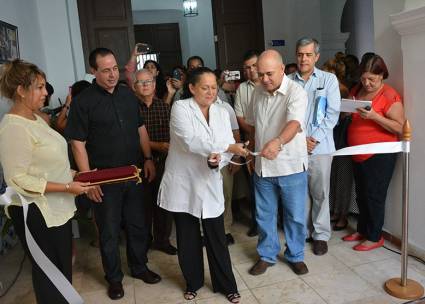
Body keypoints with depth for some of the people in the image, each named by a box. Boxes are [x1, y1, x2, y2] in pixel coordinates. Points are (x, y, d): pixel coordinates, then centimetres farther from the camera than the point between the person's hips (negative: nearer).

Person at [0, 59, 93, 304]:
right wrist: (67, 188, -22)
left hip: (58, 208, 9)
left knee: (63, 267, 22)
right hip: (37, 213, -9)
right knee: (50, 274, 9)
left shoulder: (36, 118, 9)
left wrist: (71, 174, 7)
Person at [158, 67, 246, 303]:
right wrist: (228, 147, -26)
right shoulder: (180, 108, -8)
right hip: (183, 185, -2)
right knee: (188, 239, 13)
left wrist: (218, 159, -23)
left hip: (210, 184, 3)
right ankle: (193, 282, 35)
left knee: (217, 238, 6)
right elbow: (190, 141, -24)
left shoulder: (222, 112, 6)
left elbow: (228, 148, 0)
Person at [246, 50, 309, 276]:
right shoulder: (257, 92, 4)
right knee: (264, 215, 15)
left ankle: (295, 256, 32)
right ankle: (267, 255, 33)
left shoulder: (296, 92, -15)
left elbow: (294, 123, -33)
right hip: (263, 167, 5)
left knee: (295, 216, 10)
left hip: (291, 166, -5)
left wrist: (277, 141, -52)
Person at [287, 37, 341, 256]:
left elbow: (333, 113, -1)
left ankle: (321, 235, 19)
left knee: (320, 192, 5)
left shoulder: (329, 79, 4)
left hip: (320, 146, -1)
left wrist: (314, 139, -9)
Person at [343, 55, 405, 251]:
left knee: (374, 195, 1)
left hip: (379, 155, -6)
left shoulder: (389, 95, -12)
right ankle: (362, 230, 31)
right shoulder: (357, 90, 8)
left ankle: (374, 237, 16)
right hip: (358, 154, 7)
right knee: (361, 194, 15)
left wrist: (375, 116, -26)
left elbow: (400, 127, -15)